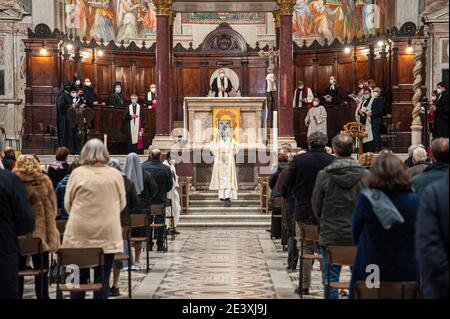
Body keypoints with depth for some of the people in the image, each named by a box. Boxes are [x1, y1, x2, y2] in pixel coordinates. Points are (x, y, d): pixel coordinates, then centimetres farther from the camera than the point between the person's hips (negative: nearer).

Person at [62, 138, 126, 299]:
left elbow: (68, 203, 5)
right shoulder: (115, 174, -1)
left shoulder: (77, 173, -4)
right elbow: (122, 203, 9)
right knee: (102, 277, 5)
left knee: (80, 275, 9)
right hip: (107, 234, 0)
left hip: (80, 233, 0)